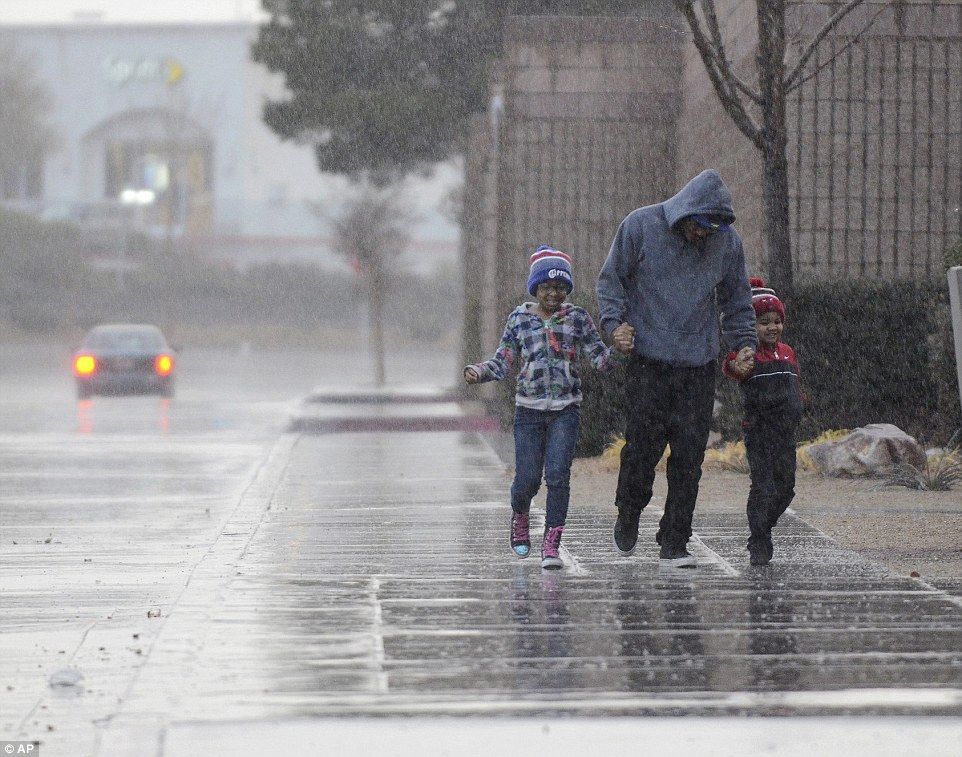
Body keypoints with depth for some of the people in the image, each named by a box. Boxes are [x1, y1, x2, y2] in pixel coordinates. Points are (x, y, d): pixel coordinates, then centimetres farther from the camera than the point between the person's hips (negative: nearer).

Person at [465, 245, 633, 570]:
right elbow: (502, 361, 4)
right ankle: (519, 518, 34)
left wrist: (619, 351, -18)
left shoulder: (577, 318, 4)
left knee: (558, 476, -11)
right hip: (528, 409, 0)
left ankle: (551, 546, -8)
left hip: (565, 410, 0)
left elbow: (599, 358, 2)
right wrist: (478, 372, -15)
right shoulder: (519, 318, 4)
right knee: (528, 478, 0)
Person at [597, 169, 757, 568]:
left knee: (689, 455, -2)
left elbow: (736, 298, 18)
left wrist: (744, 341, 6)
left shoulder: (727, 241, 6)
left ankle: (674, 543, 6)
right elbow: (611, 278, 5)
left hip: (699, 366, 2)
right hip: (648, 359, -2)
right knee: (643, 445, -6)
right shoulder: (641, 226, -3)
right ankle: (628, 515, 22)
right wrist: (615, 321, -9)